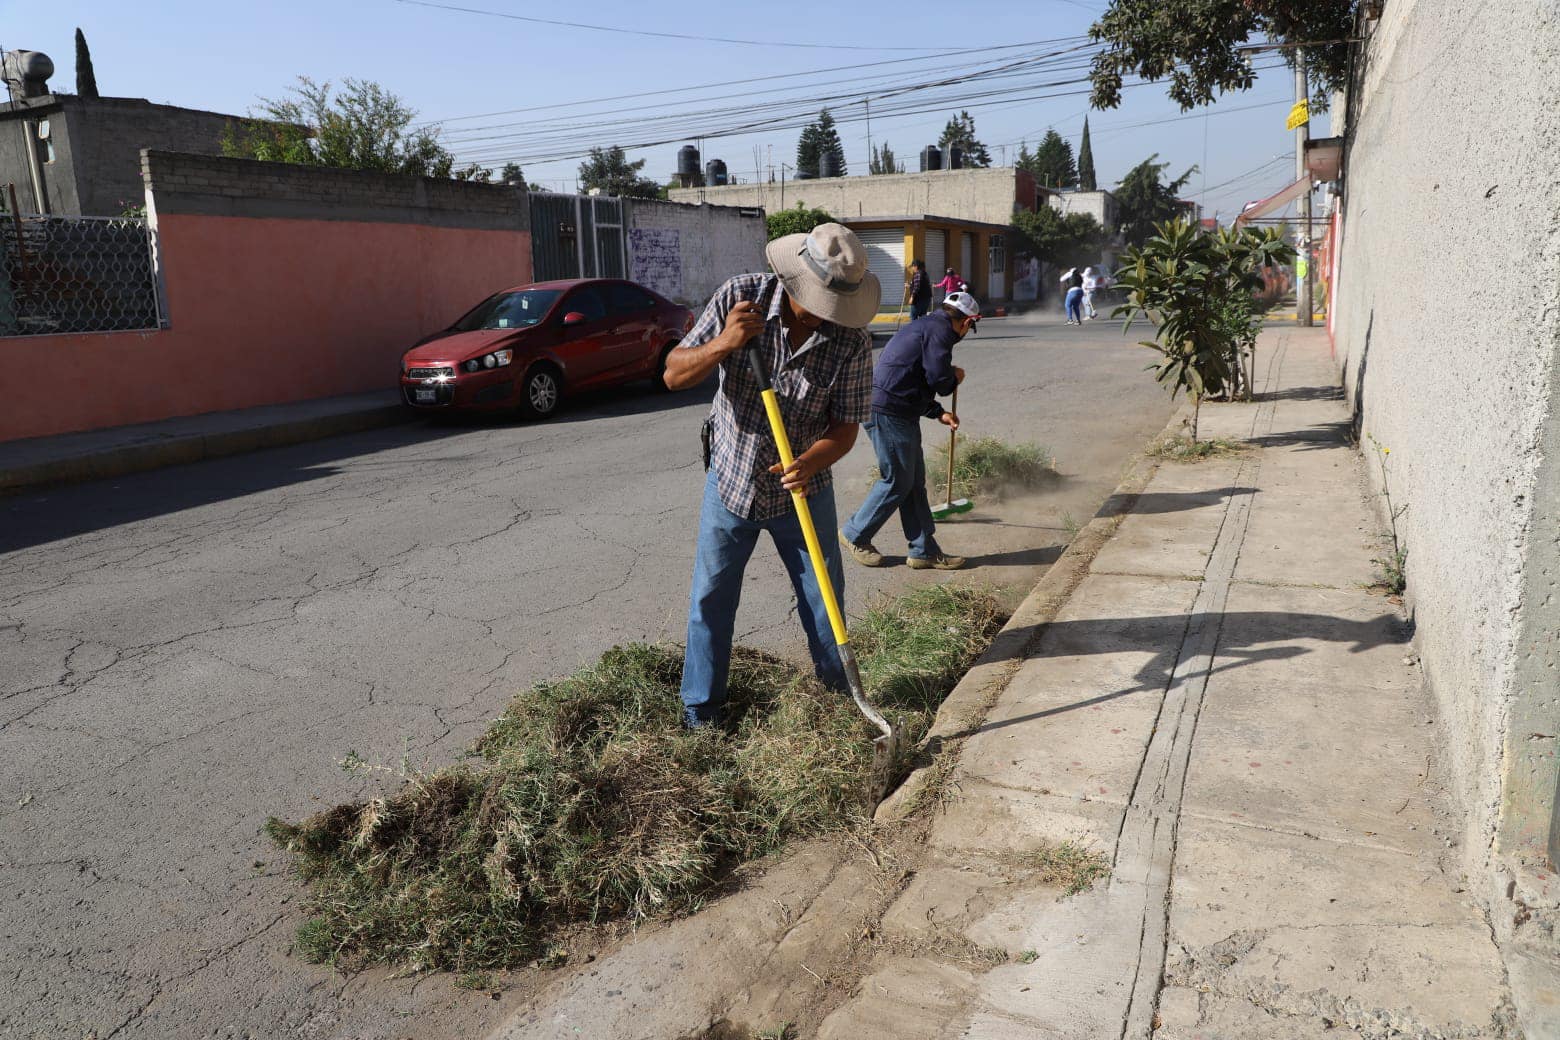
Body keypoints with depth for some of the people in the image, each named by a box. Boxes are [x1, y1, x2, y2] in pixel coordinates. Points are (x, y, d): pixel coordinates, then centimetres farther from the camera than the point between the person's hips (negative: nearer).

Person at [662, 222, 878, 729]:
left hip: (802, 490, 0)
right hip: (731, 479, 0)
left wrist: (811, 462, -32)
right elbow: (675, 375, -13)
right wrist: (722, 343, -32)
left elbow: (845, 426, -12)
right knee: (711, 598, 8)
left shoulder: (852, 340, -18)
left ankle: (840, 695, 33)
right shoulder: (740, 297, -17)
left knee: (825, 599, 10)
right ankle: (701, 709, 25)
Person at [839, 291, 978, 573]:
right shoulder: (939, 331, -11)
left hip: (900, 412, 11)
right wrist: (955, 377, 5)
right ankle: (855, 535, 16)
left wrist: (938, 413, 25)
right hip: (889, 412, -11)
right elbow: (939, 381, -18)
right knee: (897, 482, 0)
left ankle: (925, 550, 18)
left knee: (915, 481, 12)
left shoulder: (925, 326, 22)